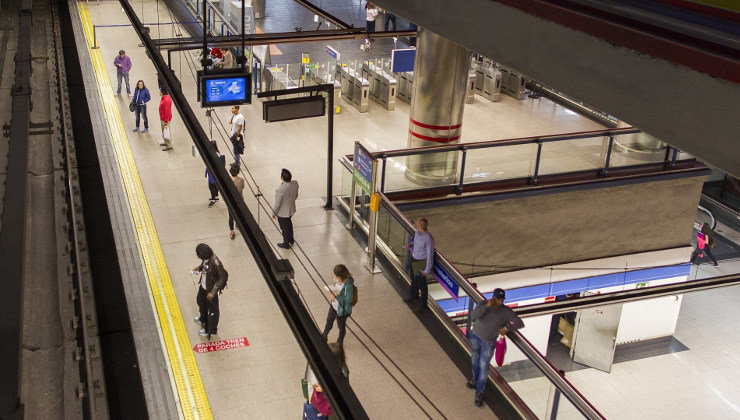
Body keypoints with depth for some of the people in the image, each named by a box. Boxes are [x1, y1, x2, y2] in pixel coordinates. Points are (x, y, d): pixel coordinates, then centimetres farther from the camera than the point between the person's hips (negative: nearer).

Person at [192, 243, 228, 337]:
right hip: (203, 287, 9)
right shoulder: (206, 257, -14)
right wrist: (199, 267, -9)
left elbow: (223, 277, -26)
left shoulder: (215, 263, -37)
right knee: (200, 301, 33)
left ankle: (210, 330, 38)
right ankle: (203, 319, 62)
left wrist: (212, 292, -26)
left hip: (211, 290, -9)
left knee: (212, 310, 15)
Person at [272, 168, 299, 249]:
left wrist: (274, 214, -9)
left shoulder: (281, 189, -36)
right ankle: (291, 240, 51)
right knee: (289, 223, 32)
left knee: (284, 228, 18)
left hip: (282, 213, -6)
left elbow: (277, 204, -25)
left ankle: (286, 244, 40)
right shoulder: (295, 183, -17)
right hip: (291, 209, 6)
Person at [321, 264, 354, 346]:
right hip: (334, 306, 7)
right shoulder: (337, 279, -12)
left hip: (342, 310, -7)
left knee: (341, 327, 19)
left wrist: (337, 296, -30)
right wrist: (333, 294, -11)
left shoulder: (348, 285, -35)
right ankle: (324, 336, 56)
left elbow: (349, 300, -28)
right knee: (329, 321, 29)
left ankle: (340, 342, 46)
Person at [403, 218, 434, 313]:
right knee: (414, 279, 27)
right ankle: (413, 296, 53)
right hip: (413, 259, 8)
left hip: (421, 263, -8)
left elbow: (430, 255, -23)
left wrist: (427, 270, -18)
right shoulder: (417, 232, -6)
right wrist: (410, 245, -6)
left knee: (421, 283, 8)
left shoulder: (428, 239, -30)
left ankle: (422, 304, 27)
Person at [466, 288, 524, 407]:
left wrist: (507, 328, -33)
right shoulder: (484, 304, -17)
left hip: (488, 343, -2)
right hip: (475, 336, 2)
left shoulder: (506, 311, -18)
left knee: (483, 367, -1)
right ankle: (475, 379, 51)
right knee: (475, 359, 23)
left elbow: (520, 323, -19)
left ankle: (478, 394, 10)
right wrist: (487, 306, -42)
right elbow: (473, 316, -32)